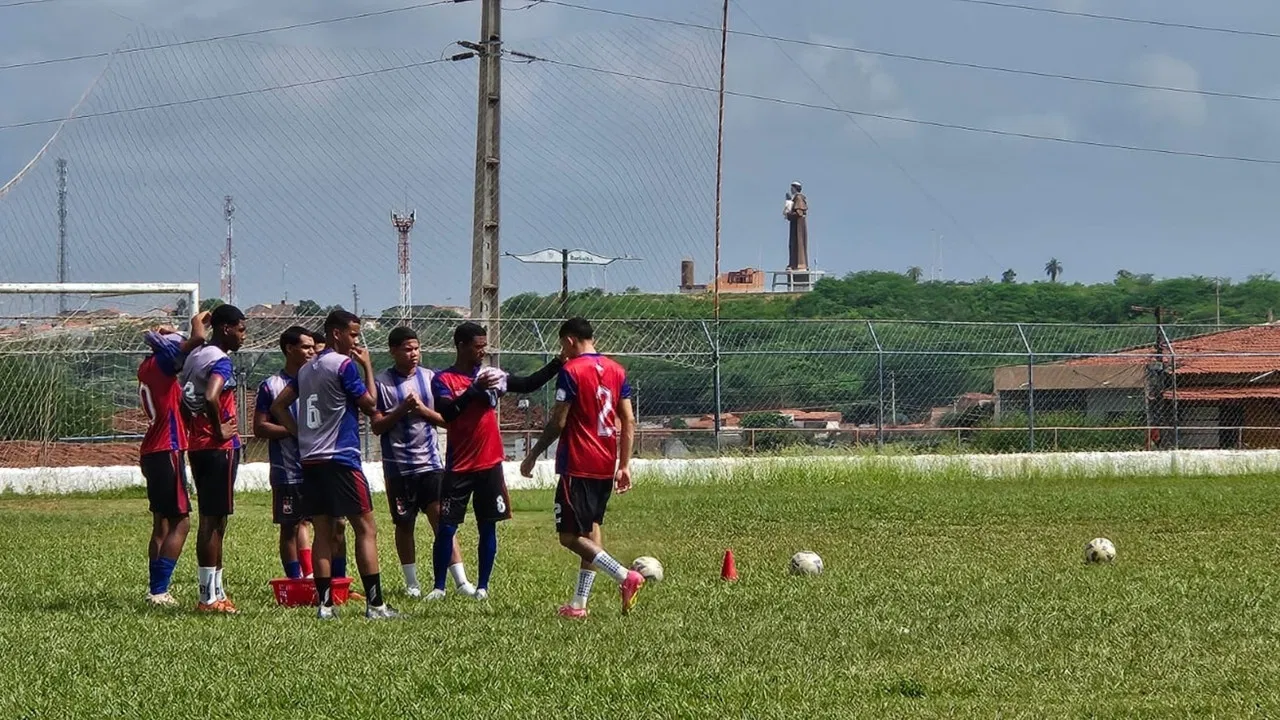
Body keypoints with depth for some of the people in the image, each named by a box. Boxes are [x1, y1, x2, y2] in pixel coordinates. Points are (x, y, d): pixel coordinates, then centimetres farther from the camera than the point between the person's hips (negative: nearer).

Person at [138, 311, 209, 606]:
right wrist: (197, 321, -2)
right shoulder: (162, 363, -11)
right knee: (180, 522, -9)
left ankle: (156, 588, 13)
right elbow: (197, 340, -22)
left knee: (162, 523, 14)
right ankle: (158, 590, -15)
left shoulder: (147, 367, 13)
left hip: (151, 453, 9)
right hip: (167, 451, -9)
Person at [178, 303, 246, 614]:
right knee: (214, 521, -7)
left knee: (210, 519, 13)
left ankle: (214, 592, 17)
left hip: (197, 446, 9)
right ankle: (210, 597, -6)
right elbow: (211, 397, -31)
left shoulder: (194, 356, 14)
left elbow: (184, 398, 21)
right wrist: (219, 430, -18)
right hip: (219, 449, -9)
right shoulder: (220, 361, -15)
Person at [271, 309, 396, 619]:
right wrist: (367, 366, 4)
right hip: (340, 460, -7)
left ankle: (324, 603, 2)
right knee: (366, 528, -4)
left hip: (310, 460, 8)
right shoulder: (344, 365, -8)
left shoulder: (306, 369, 15)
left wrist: (300, 434, 14)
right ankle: (374, 604, -9)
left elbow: (278, 406, 18)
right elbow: (370, 404, -5)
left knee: (322, 532, 6)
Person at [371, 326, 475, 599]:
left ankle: (461, 581, -8)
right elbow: (377, 427, -4)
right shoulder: (382, 382, -3)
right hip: (398, 466, -1)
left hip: (430, 463, 1)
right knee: (404, 524, 7)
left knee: (442, 519, -6)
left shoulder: (430, 378, 5)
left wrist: (423, 410, -10)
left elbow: (446, 419, 7)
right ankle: (411, 583, 18)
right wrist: (402, 409, -16)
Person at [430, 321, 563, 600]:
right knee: (446, 528, -2)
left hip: (489, 465, 3)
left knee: (488, 527, 4)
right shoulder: (443, 379, -4)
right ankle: (439, 586, 7)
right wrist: (475, 389, -27)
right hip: (458, 468, -3)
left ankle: (483, 586, 11)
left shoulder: (491, 375, 8)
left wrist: (557, 364, -2)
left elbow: (528, 384, 9)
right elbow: (446, 412, -20)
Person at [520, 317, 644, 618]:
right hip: (606, 466, 8)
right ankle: (579, 603, 13)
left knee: (570, 536, -5)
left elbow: (558, 422, -13)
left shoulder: (571, 371, -11)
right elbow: (629, 421, 8)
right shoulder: (616, 370, 10)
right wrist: (625, 465, 12)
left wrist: (532, 456, -3)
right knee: (591, 530, 14)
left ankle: (625, 576, -20)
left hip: (578, 466, -8)